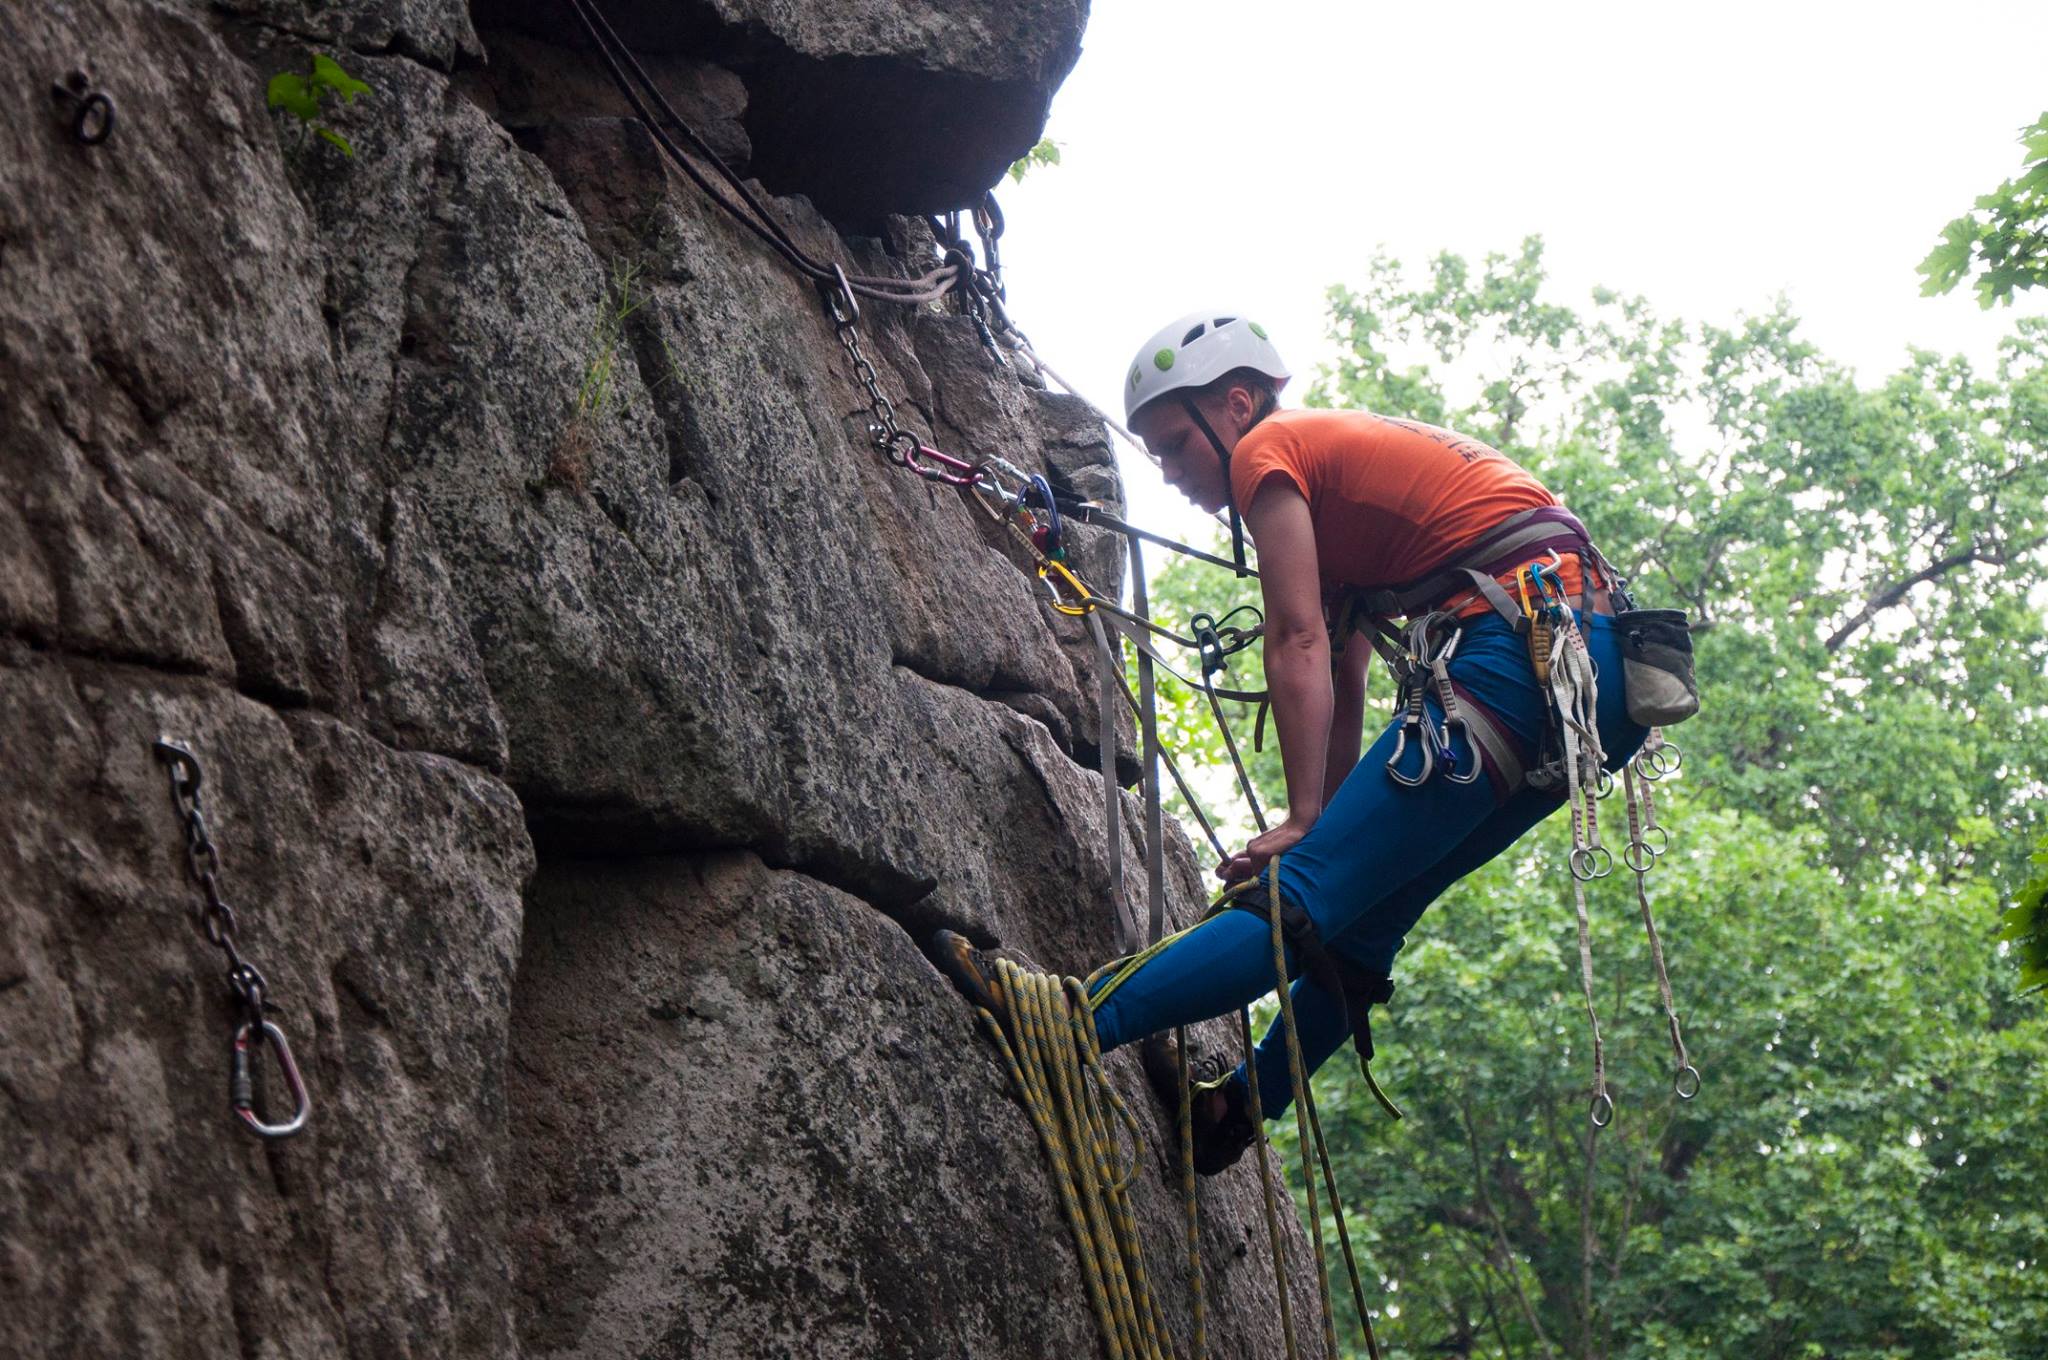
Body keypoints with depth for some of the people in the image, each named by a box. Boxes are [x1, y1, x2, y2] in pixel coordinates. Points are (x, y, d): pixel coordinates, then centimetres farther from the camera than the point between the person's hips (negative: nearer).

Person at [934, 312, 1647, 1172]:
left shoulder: (1269, 453, 2)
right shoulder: (1335, 460, 30)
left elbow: (1298, 647, -8)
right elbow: (1342, 695, 24)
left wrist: (1301, 823, -11)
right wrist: (1321, 834, 17)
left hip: (1529, 640, -9)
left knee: (1308, 898, -17)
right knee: (1364, 912, 14)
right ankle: (1245, 1103, 20)